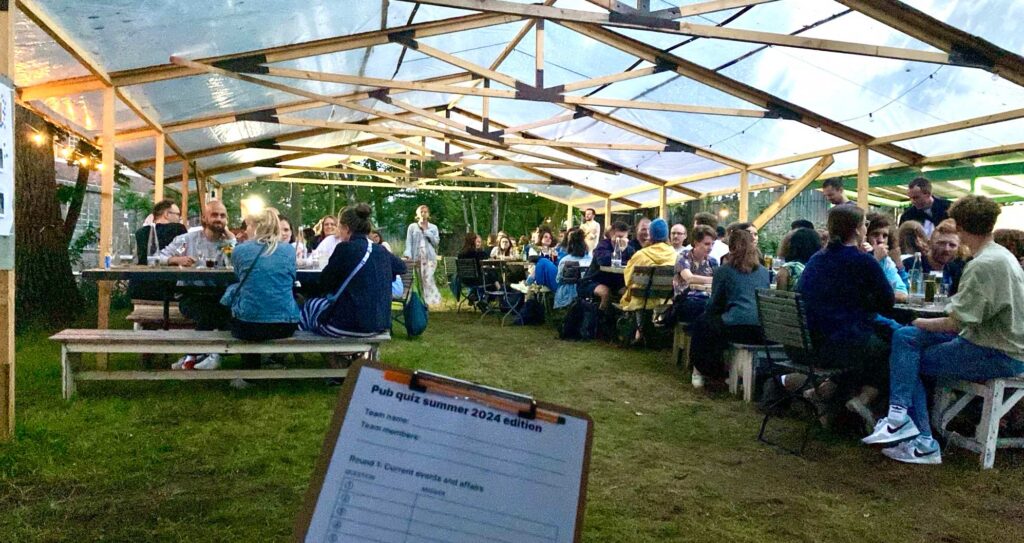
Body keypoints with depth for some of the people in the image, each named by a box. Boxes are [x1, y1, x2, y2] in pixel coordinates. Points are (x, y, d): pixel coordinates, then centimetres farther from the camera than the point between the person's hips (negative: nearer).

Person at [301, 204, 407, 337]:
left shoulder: (345, 248, -12)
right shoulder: (381, 250, 5)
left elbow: (324, 283, -1)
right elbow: (401, 267, 25)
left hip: (351, 324, -6)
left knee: (309, 305, 24)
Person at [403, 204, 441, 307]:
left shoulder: (433, 227, 14)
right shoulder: (412, 227, 11)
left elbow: (436, 242, 2)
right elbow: (408, 242, 3)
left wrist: (426, 230, -1)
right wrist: (408, 255, -13)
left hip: (429, 257, 0)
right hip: (416, 257, 0)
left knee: (428, 279, -13)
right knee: (419, 281, -1)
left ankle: (431, 299, -11)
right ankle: (421, 301, 5)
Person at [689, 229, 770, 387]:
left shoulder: (723, 271, 4)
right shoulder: (763, 271, 16)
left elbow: (715, 305, 11)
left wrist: (708, 313, 34)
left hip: (736, 329, -5)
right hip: (763, 332, 5)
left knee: (702, 323, 23)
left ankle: (702, 371, 27)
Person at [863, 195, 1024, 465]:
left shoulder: (983, 265, -21)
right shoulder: (1001, 254, 10)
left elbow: (954, 324, -22)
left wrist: (922, 323, -3)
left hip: (1001, 356, -9)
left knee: (912, 362, -2)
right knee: (905, 336, 0)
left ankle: (923, 444, 4)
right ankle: (900, 417, -4)